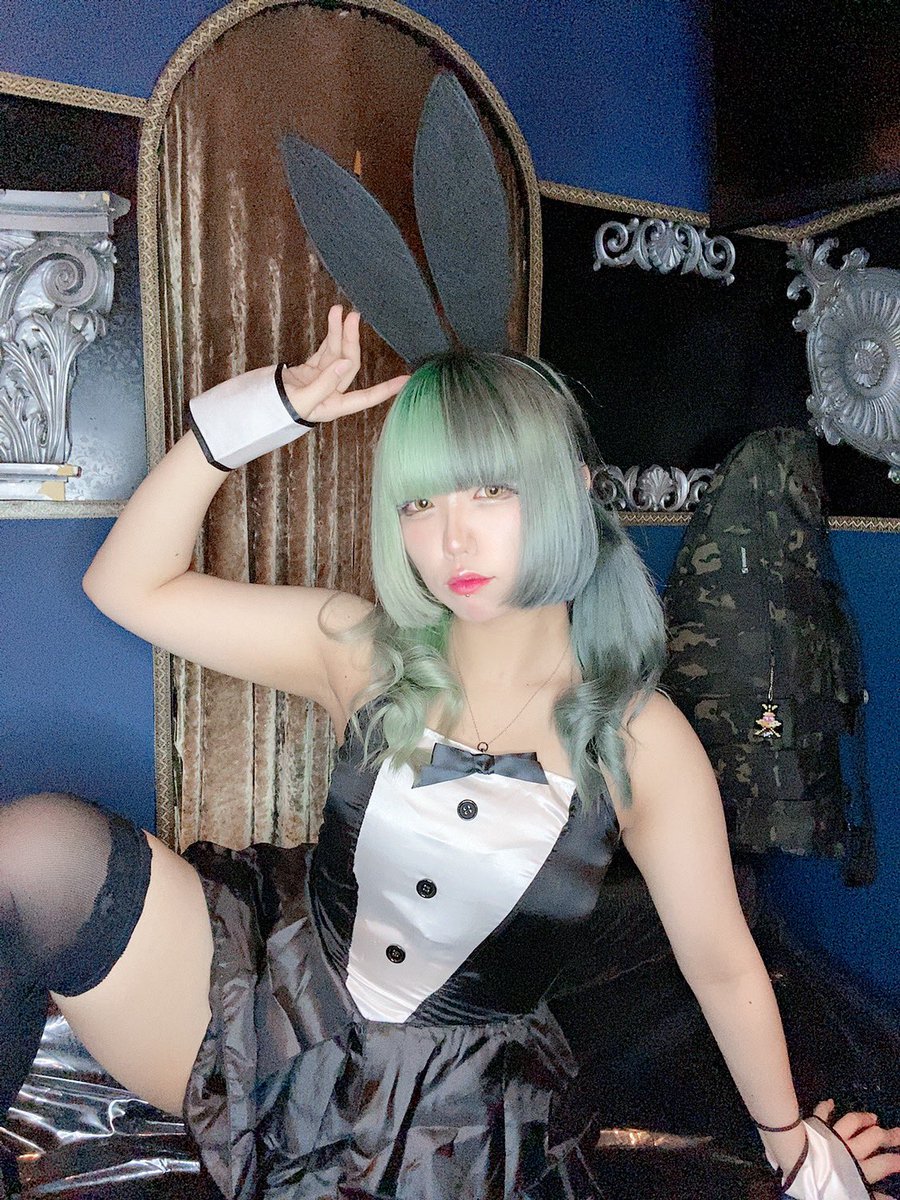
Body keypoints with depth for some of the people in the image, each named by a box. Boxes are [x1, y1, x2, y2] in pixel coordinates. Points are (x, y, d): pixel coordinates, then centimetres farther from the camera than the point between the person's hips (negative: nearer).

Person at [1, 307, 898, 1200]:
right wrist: (265, 410, -18)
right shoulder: (366, 655, -7)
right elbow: (129, 585, -9)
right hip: (274, 1007, 0)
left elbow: (721, 964, 0)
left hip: (450, 1113, 1)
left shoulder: (640, 741, -12)